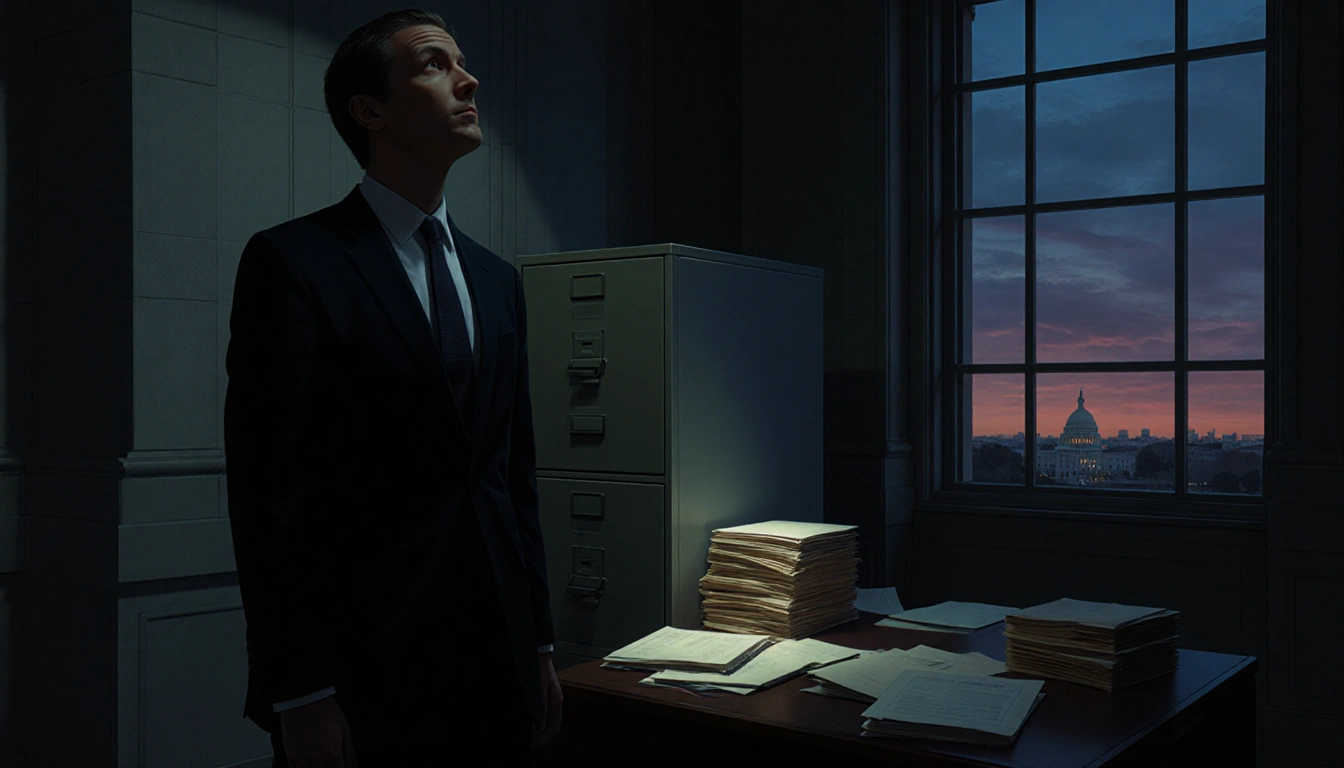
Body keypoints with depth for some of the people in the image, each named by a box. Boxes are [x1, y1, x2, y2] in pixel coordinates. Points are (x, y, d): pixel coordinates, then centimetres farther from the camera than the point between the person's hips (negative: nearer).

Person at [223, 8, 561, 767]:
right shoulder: (294, 262, -7)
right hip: (362, 675, -5)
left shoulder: (496, 278, 12)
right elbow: (268, 492, -11)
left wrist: (540, 645, 13)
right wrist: (299, 695, -13)